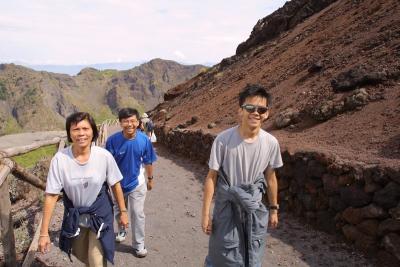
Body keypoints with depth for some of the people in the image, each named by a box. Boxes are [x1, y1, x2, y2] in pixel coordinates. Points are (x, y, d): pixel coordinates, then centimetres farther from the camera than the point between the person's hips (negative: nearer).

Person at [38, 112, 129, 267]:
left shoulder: (104, 156, -19)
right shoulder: (60, 159, -19)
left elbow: (115, 185, -6)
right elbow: (51, 195, -15)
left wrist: (123, 211, 3)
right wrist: (44, 233, -13)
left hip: (100, 214, -1)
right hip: (74, 216, 2)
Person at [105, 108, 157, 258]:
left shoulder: (144, 140, -18)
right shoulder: (113, 140, -22)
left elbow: (148, 162, -4)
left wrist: (150, 179, 5)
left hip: (137, 184, -1)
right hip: (118, 183, 1)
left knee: (137, 214, 6)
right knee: (119, 211, 24)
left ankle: (138, 245, 24)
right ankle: (122, 230, 53)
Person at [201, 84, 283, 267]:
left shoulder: (271, 143, -9)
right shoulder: (223, 140, -19)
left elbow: (270, 177, 5)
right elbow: (211, 177, -11)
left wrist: (273, 209, 14)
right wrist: (205, 213, -8)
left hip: (255, 209, 3)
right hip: (227, 207, -3)